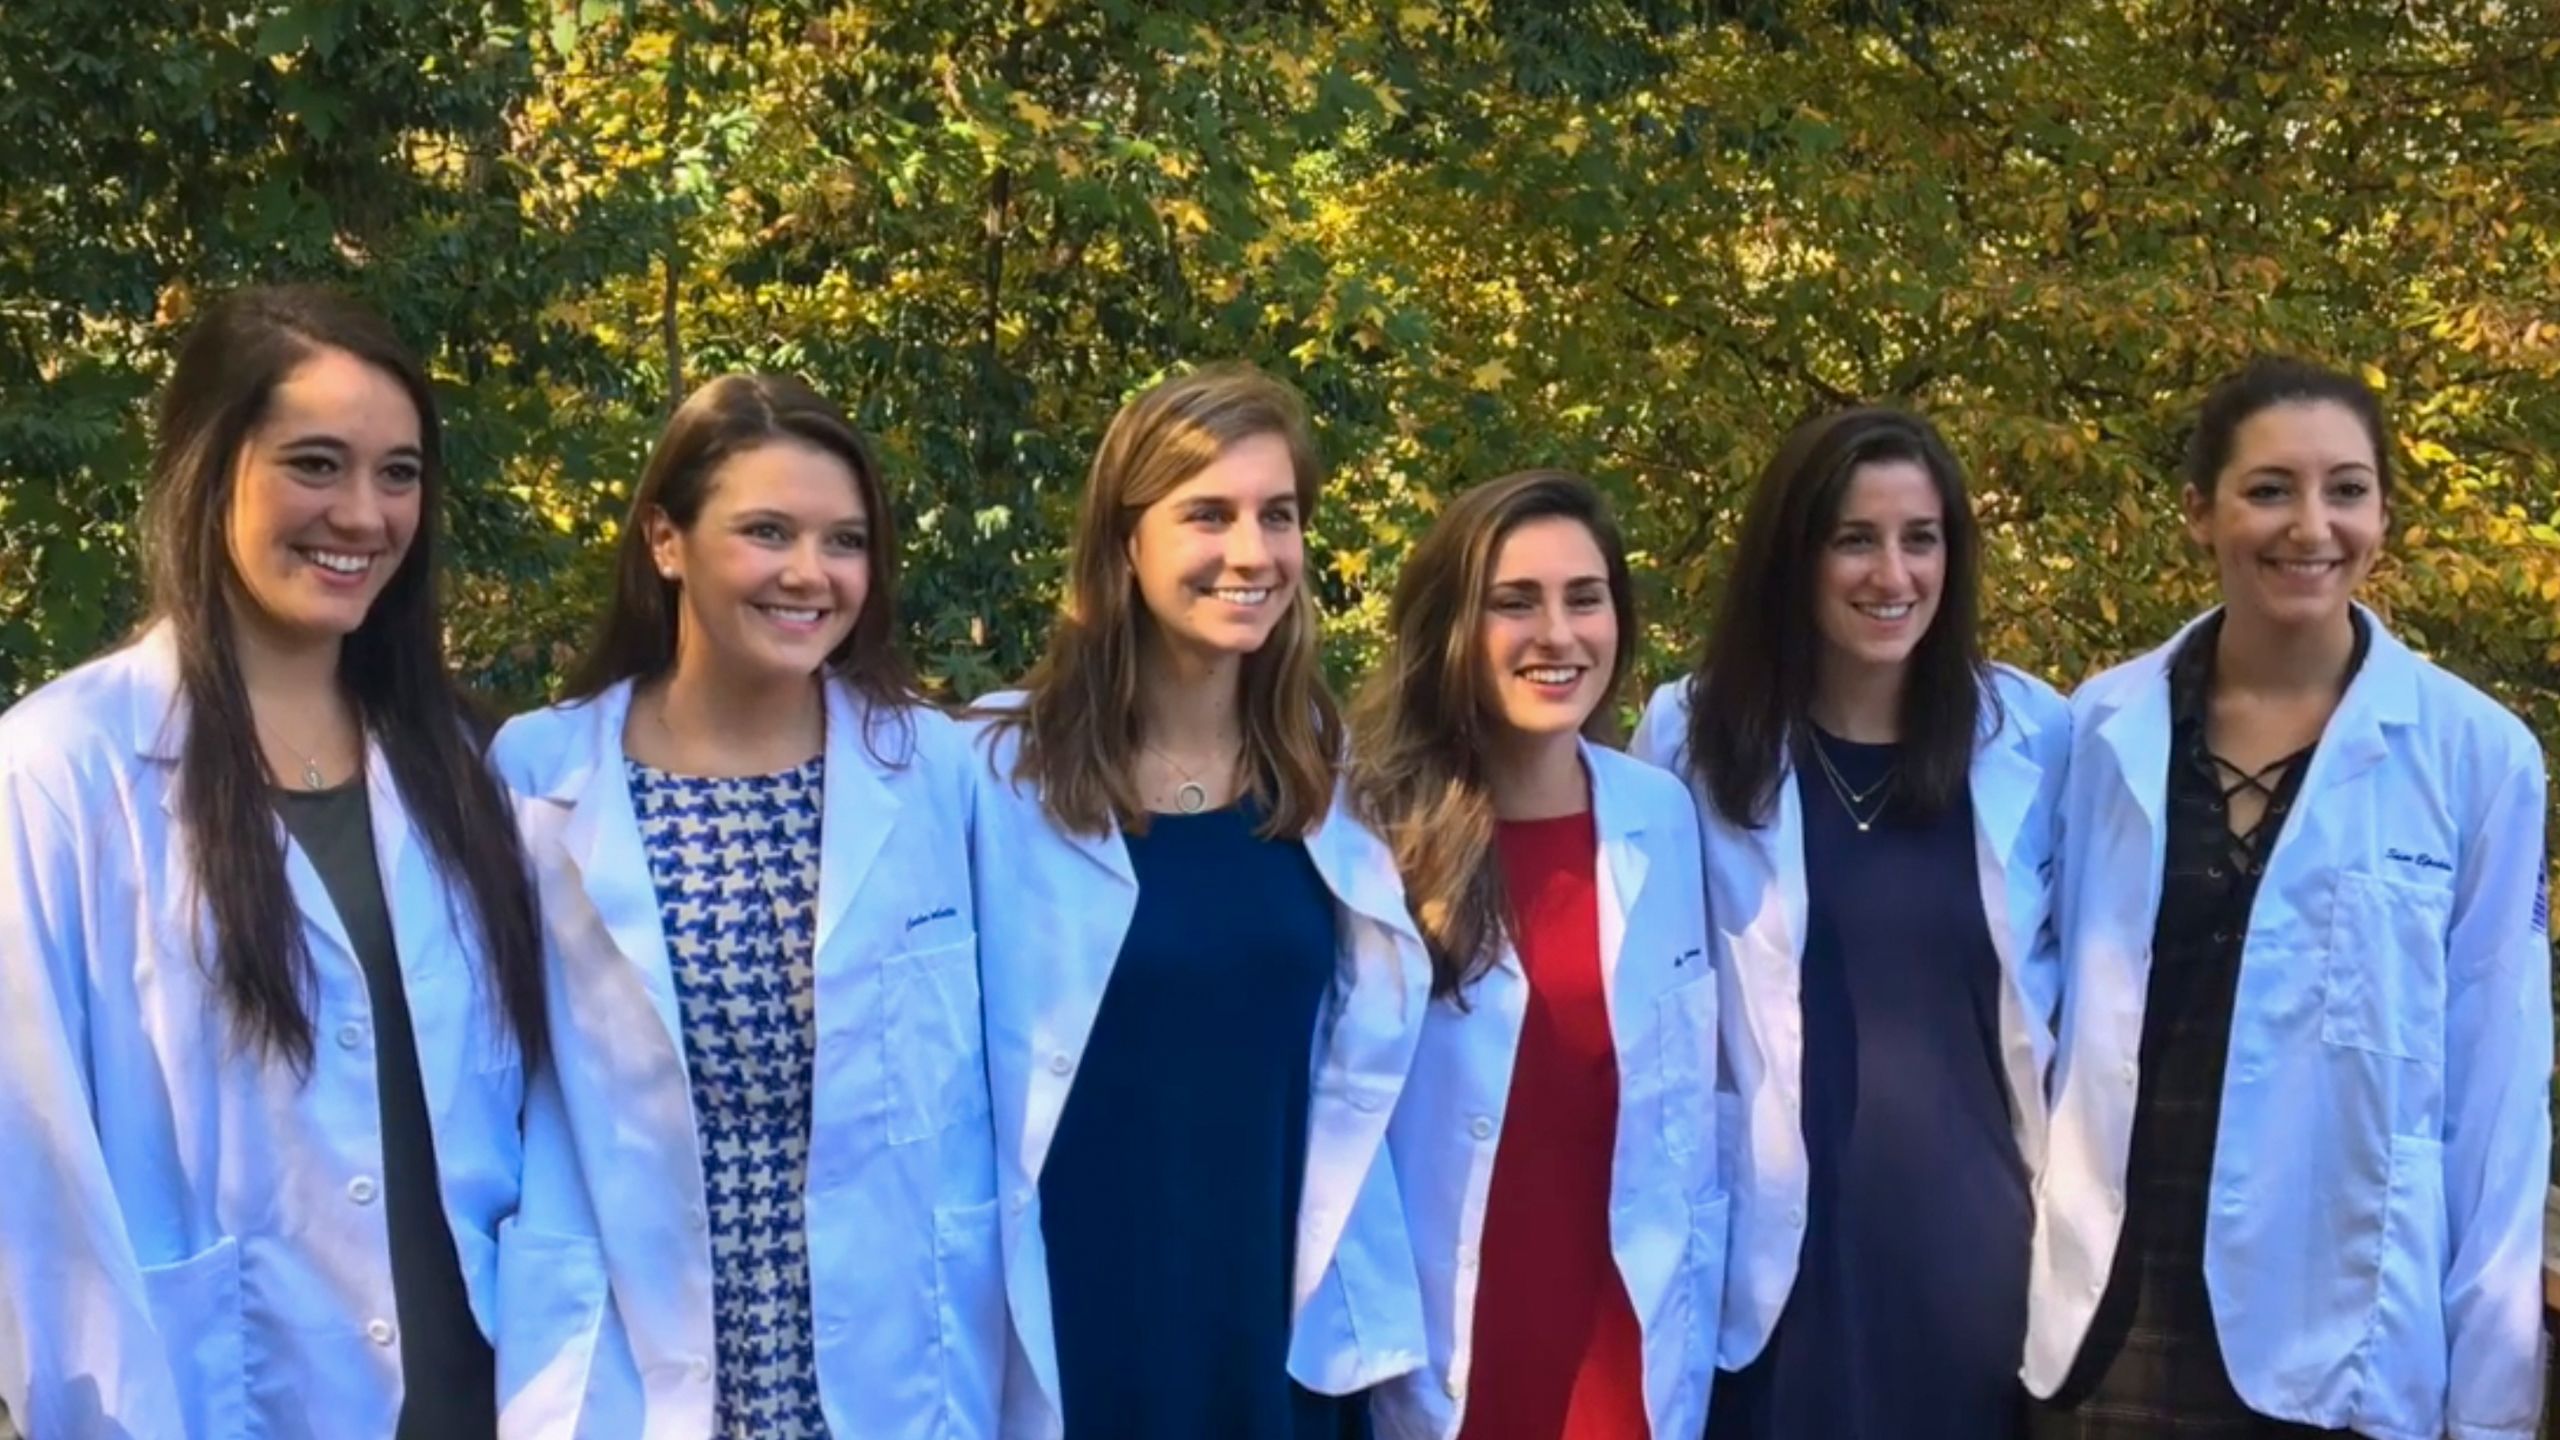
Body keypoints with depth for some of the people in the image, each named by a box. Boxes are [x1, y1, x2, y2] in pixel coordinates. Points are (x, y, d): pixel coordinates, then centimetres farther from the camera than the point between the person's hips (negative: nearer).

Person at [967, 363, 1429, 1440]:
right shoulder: (1009, 772, -9)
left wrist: (1358, 1309, 7)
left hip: (1285, 1319, 3)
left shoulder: (1334, 775, 2)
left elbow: (1360, 1067, 9)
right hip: (1071, 1329, -3)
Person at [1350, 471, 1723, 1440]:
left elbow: (1689, 1099, 7)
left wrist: (1696, 1311, 6)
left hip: (1622, 1340, 3)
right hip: (1436, 1351, -3)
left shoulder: (1664, 817, 1)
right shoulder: (1373, 822, -9)